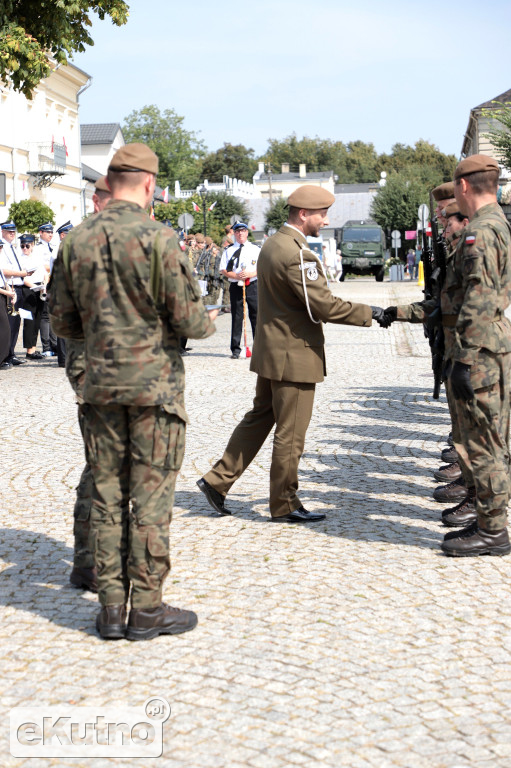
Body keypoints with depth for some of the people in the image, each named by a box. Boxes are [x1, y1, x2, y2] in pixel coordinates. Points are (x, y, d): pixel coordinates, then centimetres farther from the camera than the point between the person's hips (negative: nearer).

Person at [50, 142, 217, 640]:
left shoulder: (76, 241, 3)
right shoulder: (158, 239, -13)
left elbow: (62, 322, 8)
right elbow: (188, 319, -13)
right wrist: (208, 322, 10)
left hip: (100, 384, 5)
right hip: (154, 384, -5)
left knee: (107, 493, 10)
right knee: (151, 496, 2)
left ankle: (112, 608, 15)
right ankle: (146, 609, 8)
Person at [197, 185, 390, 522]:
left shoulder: (272, 244, 11)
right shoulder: (296, 254, -21)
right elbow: (325, 305, -23)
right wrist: (369, 313, -13)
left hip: (272, 351, 10)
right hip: (294, 356, -10)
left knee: (260, 418, 18)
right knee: (290, 433, 2)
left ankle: (218, 480, 21)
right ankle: (285, 504, 13)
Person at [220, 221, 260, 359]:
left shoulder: (255, 249, 10)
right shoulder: (229, 250, 11)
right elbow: (223, 270, 4)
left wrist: (251, 274, -13)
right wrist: (236, 276, -13)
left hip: (253, 286, 0)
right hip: (236, 286, 0)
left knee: (256, 316, -3)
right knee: (236, 317, 0)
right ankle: (235, 350, 4)